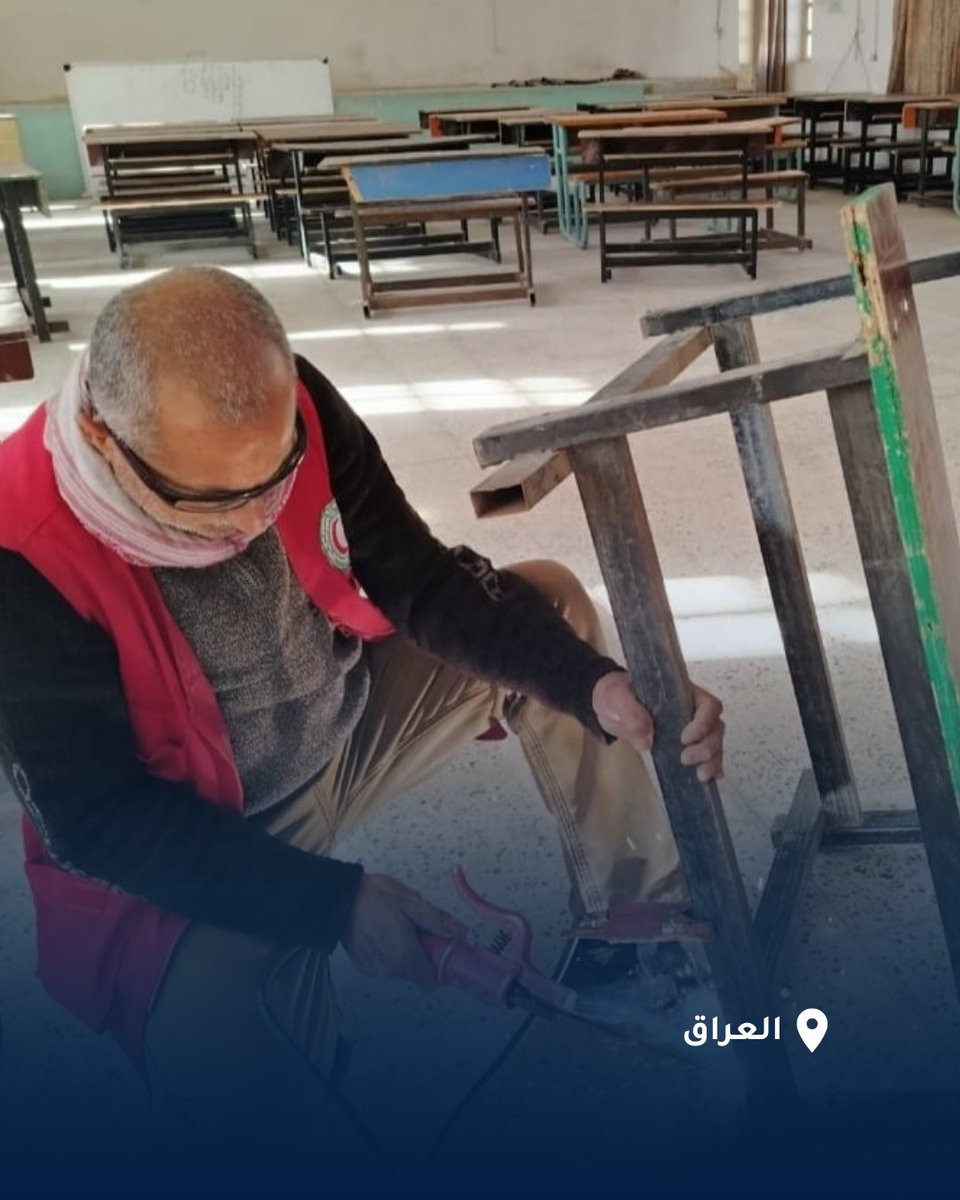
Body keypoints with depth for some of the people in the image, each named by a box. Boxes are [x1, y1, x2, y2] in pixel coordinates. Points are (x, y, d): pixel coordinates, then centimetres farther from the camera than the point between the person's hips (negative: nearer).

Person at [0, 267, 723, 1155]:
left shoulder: (292, 412, -19)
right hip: (168, 841, -4)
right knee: (236, 1073, -30)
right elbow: (99, 819, -23)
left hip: (348, 718, 5)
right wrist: (337, 902, -28)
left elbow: (422, 581, -12)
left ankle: (639, 913, 8)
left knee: (550, 599, -5)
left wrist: (599, 687, -26)